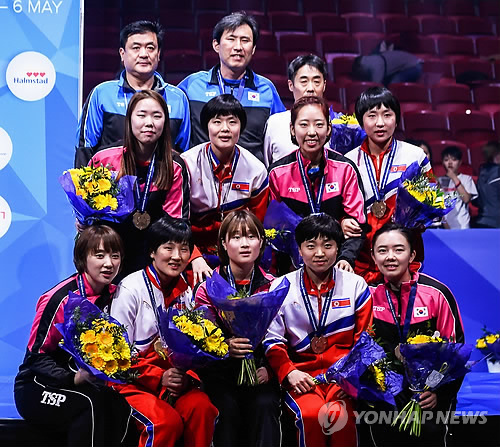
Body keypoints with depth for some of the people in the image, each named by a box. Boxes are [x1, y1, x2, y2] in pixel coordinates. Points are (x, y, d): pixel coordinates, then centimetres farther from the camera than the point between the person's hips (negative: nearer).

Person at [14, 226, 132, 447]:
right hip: (37, 387, -6)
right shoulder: (61, 298, -20)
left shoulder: (112, 295, 2)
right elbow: (37, 356, -17)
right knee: (93, 401, -33)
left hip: (81, 377, 6)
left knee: (119, 400, -25)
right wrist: (73, 378, -31)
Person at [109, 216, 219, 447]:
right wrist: (158, 378, -17)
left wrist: (187, 377, -10)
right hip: (133, 380, -4)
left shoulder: (185, 291, 7)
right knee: (166, 420, -29)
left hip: (175, 378, 4)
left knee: (203, 408, -25)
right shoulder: (130, 289, -8)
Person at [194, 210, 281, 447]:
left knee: (264, 406, -28)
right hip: (221, 372, -1)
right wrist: (226, 347, -23)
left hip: (260, 371, 1)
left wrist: (268, 368, -12)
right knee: (228, 409, -28)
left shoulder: (272, 286, 6)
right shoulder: (208, 287, 2)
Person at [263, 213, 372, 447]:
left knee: (340, 414, -29)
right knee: (311, 414, -29)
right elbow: (272, 340, 5)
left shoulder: (356, 285, 8)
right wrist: (289, 372, -11)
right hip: (301, 373, 0)